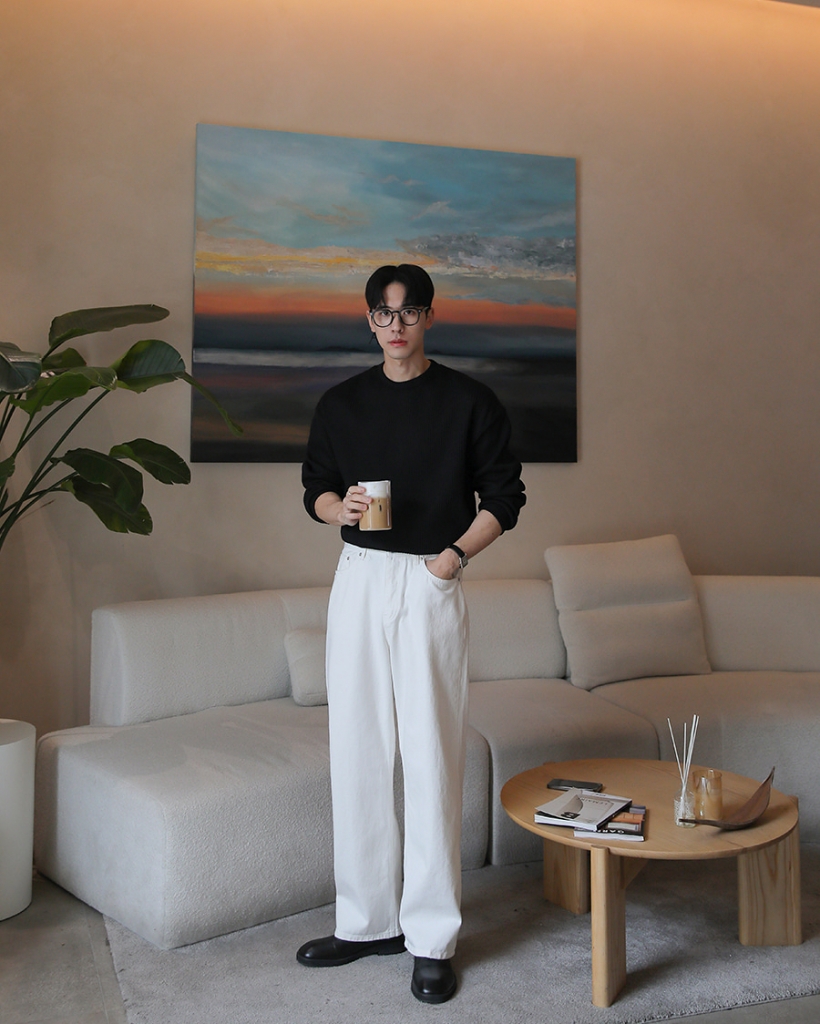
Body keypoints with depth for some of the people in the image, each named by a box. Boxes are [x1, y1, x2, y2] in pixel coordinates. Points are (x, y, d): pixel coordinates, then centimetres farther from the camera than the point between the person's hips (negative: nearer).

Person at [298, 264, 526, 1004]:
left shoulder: (469, 402, 0)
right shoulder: (341, 404, 9)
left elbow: (504, 498, 2)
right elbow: (315, 490, 15)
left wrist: (452, 557, -10)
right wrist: (340, 506, -7)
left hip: (431, 585, -3)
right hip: (359, 581, 4)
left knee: (432, 757, -2)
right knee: (357, 752, 6)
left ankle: (433, 938, 9)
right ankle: (369, 920, 20)